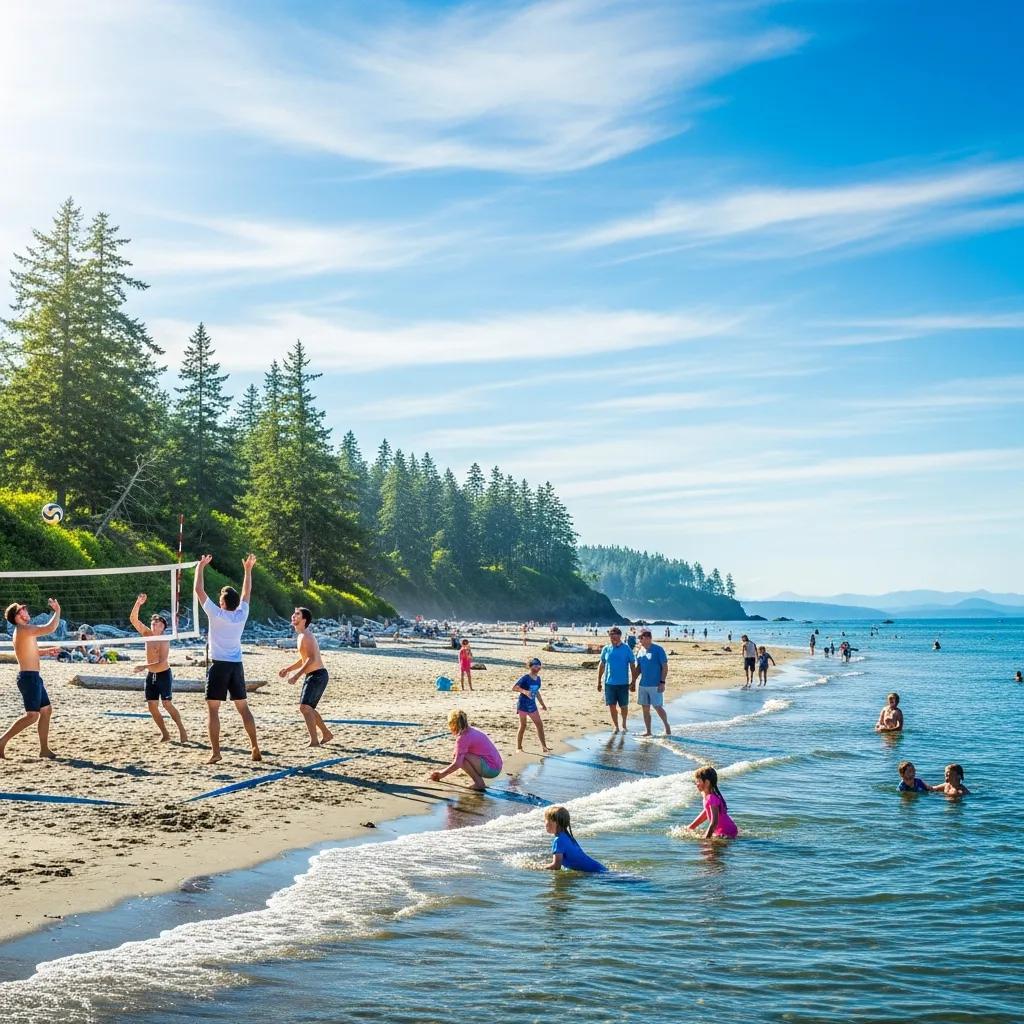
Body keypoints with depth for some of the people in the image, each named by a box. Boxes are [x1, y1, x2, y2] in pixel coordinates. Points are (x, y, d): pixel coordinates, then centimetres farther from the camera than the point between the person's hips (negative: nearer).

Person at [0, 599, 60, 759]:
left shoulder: (23, 631, 17)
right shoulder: (24, 629, -15)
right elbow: (50, 628, -22)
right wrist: (57, 611, -8)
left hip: (33, 677, 10)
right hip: (29, 677, -10)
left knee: (46, 710, 12)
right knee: (32, 715, -12)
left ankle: (44, 749, 13)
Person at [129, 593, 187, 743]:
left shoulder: (164, 641, -15)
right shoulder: (147, 634, 3)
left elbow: (162, 663, -23)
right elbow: (133, 619, -4)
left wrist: (144, 667, -28)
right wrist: (138, 603, -17)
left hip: (163, 674, -6)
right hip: (151, 675, 6)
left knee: (167, 704, -11)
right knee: (152, 706, 2)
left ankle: (182, 731, -1)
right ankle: (165, 734, 10)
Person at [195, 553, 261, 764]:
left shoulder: (216, 614, -9)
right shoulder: (242, 614, 2)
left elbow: (198, 589, -4)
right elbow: (246, 593, 20)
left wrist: (201, 566, 5)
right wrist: (248, 570, 29)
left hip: (219, 665, -5)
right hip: (237, 666, 5)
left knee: (213, 708, -3)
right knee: (243, 708, 10)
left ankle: (215, 751, -11)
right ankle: (255, 749, 9)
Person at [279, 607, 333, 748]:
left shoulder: (306, 636, -15)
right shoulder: (301, 636, 16)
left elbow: (312, 659, -27)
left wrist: (297, 675, -30)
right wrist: (288, 669, 16)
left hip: (317, 675, -11)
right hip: (312, 676, 11)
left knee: (304, 707, -20)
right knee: (308, 708, 21)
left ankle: (314, 741, -24)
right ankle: (326, 734, 35)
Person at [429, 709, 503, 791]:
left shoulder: (463, 738, -15)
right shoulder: (473, 731, 13)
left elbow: (456, 765, -18)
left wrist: (441, 774, -6)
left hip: (491, 769, -9)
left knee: (461, 757, -19)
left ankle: (479, 783, -9)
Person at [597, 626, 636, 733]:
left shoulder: (626, 649, -4)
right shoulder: (606, 649, 3)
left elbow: (632, 665, 0)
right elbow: (601, 665, 11)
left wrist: (633, 682, -3)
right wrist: (599, 681, 9)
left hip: (623, 683, -2)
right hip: (609, 683, 2)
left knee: (623, 706, 6)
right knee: (612, 705, 2)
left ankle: (624, 724, 29)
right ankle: (616, 726, 15)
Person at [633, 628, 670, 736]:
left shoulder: (658, 649, -9)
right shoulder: (641, 651, 10)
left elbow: (665, 667, -9)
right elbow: (638, 668, 17)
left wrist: (662, 682, -16)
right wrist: (633, 681, 11)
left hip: (655, 685, -6)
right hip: (643, 685, 6)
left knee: (658, 707, -3)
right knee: (645, 709, 7)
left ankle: (667, 727, 16)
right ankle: (647, 731, 15)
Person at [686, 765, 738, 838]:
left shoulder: (712, 798, -23)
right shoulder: (707, 796, 6)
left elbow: (714, 822, -25)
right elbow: (706, 813, 22)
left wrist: (706, 838, -21)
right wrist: (691, 827, 25)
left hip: (726, 832, -10)